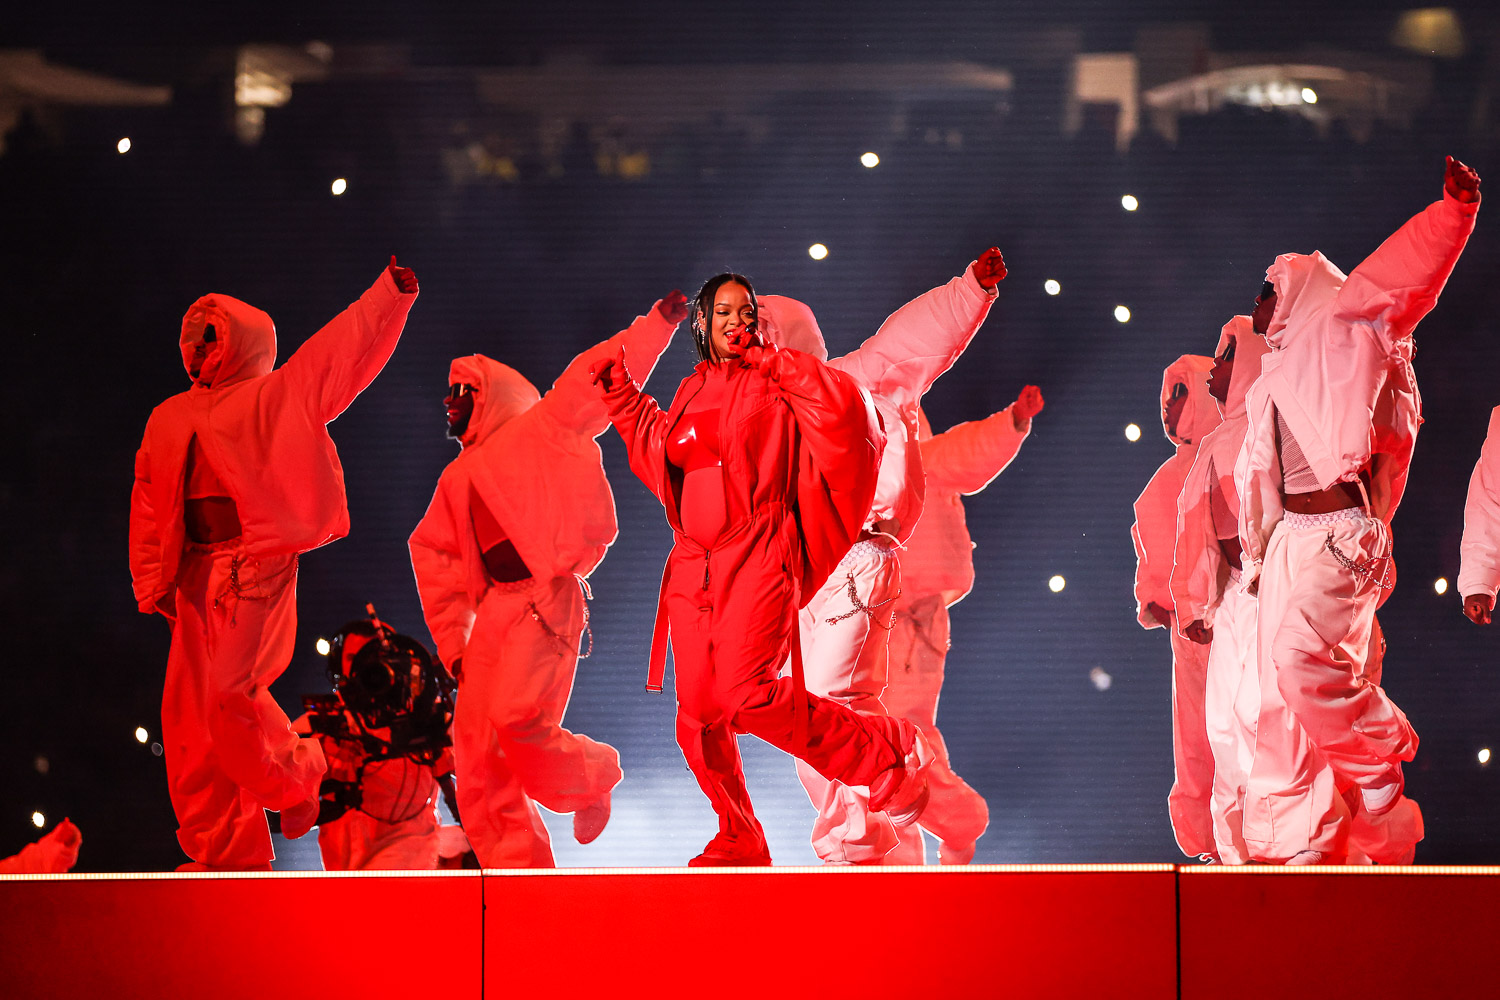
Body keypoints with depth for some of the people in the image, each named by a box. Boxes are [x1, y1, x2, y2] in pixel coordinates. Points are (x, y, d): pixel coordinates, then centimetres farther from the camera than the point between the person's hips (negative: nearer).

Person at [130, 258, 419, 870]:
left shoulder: (276, 396, 5)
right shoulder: (169, 420, 20)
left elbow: (344, 351, -3)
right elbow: (149, 505, 21)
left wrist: (391, 293, -14)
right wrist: (153, 584, 12)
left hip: (257, 564, -6)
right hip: (196, 571, 6)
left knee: (232, 691, -20)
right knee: (189, 712, 2)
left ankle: (298, 783, 7)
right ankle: (223, 852, 9)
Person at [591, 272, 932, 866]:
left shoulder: (775, 385, 2)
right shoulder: (693, 393, 18)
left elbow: (842, 408, -15)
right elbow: (654, 444, 35)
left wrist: (769, 360, -10)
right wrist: (619, 388, 27)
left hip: (758, 558, -6)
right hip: (693, 565, 6)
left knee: (745, 695, -22)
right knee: (697, 711, 1)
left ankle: (888, 754, -6)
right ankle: (739, 843, 17)